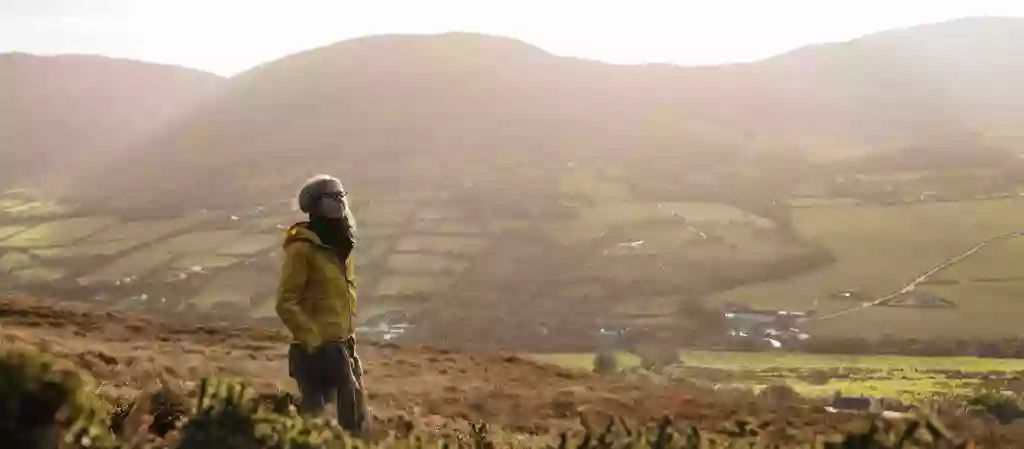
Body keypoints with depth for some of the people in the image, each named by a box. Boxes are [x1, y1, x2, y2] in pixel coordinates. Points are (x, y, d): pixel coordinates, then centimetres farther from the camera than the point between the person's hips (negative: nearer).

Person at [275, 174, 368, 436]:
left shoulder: (339, 243, 10)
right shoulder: (303, 248, -16)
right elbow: (285, 303, -18)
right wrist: (312, 338, -18)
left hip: (342, 344, 8)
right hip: (315, 348, -8)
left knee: (355, 416, 13)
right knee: (313, 413, 0)